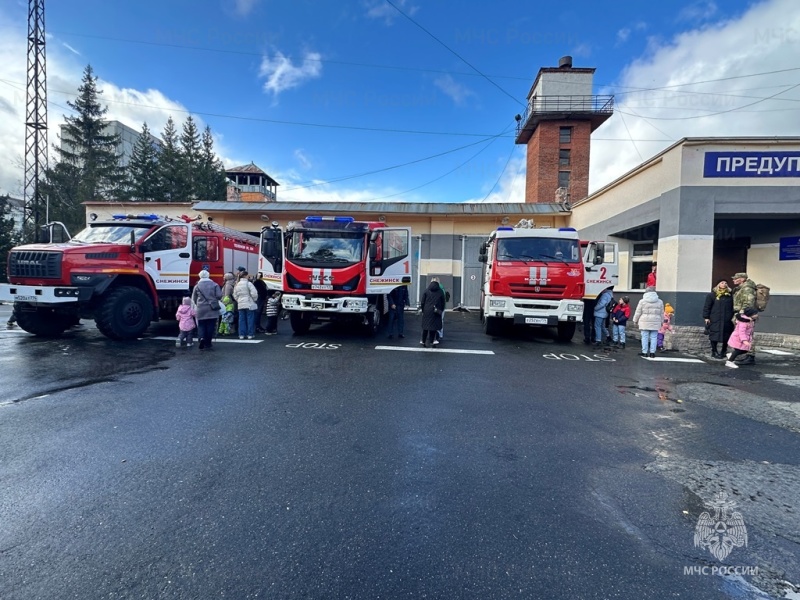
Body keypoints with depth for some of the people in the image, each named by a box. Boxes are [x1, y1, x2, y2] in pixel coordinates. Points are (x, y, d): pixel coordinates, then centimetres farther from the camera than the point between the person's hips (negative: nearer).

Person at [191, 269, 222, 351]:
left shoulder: (197, 286, 3)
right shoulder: (215, 285, 1)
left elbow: (194, 299, 7)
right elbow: (219, 295, -7)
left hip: (201, 310, 0)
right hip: (212, 310, 0)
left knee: (201, 325, 10)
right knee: (210, 326, 5)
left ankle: (201, 338, -16)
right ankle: (207, 344, 9)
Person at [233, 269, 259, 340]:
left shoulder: (237, 285, 8)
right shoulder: (248, 284, -11)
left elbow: (235, 296, 13)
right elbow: (254, 293, -15)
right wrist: (255, 300, 2)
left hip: (240, 305, 6)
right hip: (249, 304, -6)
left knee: (242, 320, 8)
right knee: (250, 319, 1)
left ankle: (241, 334, 10)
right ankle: (250, 334, 4)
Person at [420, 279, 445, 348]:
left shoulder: (426, 291, 2)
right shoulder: (440, 292, 2)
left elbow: (423, 302, 2)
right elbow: (443, 303, 5)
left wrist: (423, 311, 11)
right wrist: (441, 311, 15)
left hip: (427, 311, 1)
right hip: (435, 312, -1)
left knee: (425, 327, 9)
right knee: (434, 326, 7)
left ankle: (424, 341, 15)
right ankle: (431, 342, 8)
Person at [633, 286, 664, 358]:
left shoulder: (642, 301, -4)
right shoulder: (660, 302, 7)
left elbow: (638, 313, -1)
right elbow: (662, 314, 12)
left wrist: (635, 321, 10)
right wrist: (660, 321, 22)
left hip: (645, 322, -3)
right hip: (655, 323, 3)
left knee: (645, 337, 1)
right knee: (654, 337, 5)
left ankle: (644, 352, 4)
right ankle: (652, 352, 7)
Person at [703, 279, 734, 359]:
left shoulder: (730, 295, 10)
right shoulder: (712, 295, 1)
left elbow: (733, 307, 13)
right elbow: (707, 306, -1)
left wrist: (733, 317, 9)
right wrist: (706, 317, -6)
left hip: (727, 320, 3)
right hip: (715, 320, -3)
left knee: (726, 337, 8)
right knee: (714, 336, -1)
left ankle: (724, 352, 22)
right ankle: (714, 352, 9)